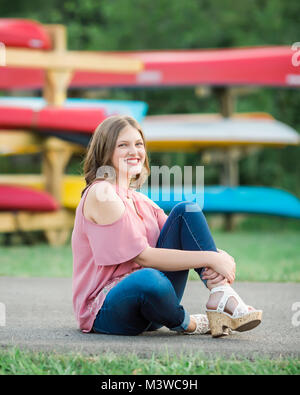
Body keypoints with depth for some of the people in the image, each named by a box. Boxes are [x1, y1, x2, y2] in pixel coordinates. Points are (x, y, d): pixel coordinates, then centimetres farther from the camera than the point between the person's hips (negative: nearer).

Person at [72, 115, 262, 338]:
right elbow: (143, 256, -17)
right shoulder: (101, 194, -11)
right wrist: (210, 258, -20)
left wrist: (219, 257, -14)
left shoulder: (139, 200, 17)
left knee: (187, 211, -1)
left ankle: (221, 296, -19)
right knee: (148, 279, -43)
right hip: (105, 310, -8)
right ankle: (186, 323, -10)